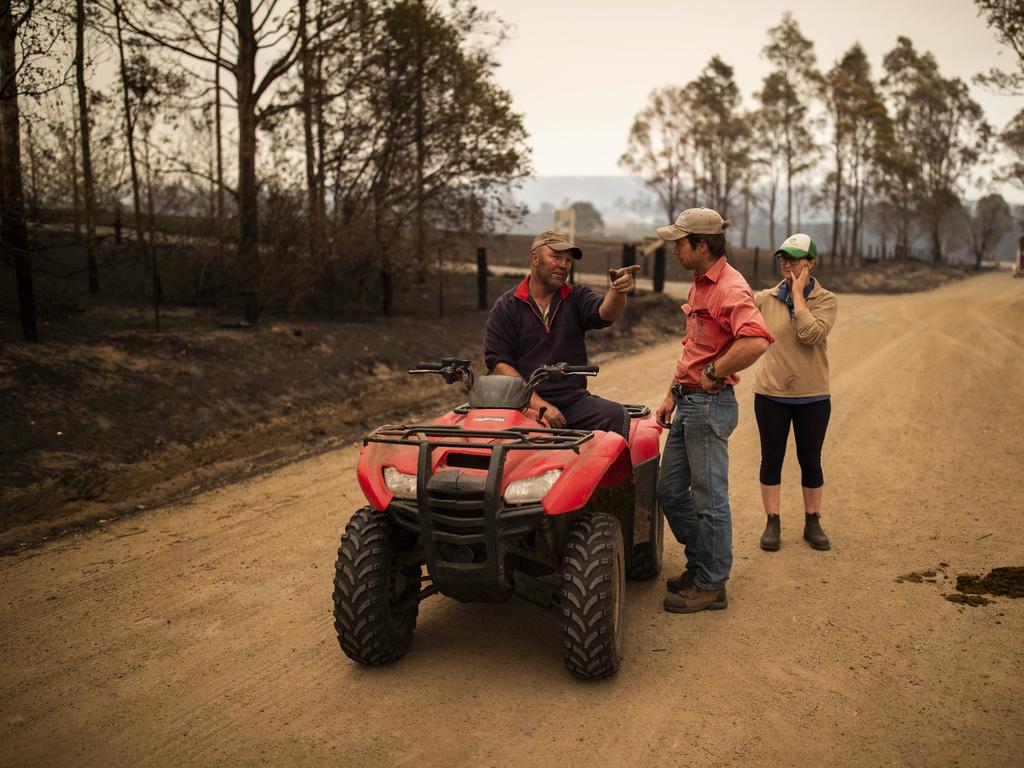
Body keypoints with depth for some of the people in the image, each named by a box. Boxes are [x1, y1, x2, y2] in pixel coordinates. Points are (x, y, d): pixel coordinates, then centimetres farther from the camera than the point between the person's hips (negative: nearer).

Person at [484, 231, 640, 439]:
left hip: (574, 401, 2)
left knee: (616, 415, -25)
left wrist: (617, 292, -36)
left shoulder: (577, 299, 12)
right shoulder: (506, 307, 6)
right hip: (525, 404, -2)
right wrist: (539, 405, -14)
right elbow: (498, 362, -3)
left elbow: (604, 313, -10)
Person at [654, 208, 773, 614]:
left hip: (711, 405, -10)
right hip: (688, 403, 10)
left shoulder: (730, 288, -18)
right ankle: (700, 565, 32)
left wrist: (713, 374, -23)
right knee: (670, 491, 17)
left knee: (709, 499, 1)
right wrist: (673, 394, 19)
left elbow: (756, 341, -35)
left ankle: (711, 586, 15)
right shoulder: (700, 284, 14)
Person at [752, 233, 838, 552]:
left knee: (810, 461, 10)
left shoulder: (826, 300, -5)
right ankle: (772, 524, 18)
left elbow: (811, 334, -22)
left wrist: (797, 294, -17)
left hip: (812, 396, -1)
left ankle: (812, 523, 24)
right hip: (771, 394, 1)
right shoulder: (766, 298, 0)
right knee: (771, 460, 7)